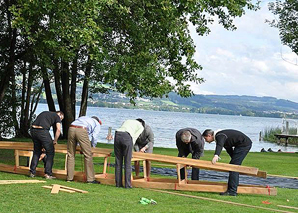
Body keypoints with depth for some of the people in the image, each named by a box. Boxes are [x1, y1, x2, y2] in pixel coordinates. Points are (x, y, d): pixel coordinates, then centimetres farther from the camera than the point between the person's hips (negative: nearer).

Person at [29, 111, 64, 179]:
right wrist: (55, 141, 10)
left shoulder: (45, 113, 32)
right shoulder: (57, 116, 13)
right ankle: (48, 174, 4)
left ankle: (32, 172, 22)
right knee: (50, 152, 7)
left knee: (37, 151, 22)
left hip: (33, 130, 6)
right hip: (42, 131, -6)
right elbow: (58, 130, -3)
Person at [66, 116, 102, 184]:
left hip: (71, 129, 5)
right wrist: (92, 147, 29)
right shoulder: (97, 123, 27)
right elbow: (95, 137, 13)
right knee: (88, 155, 3)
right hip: (82, 130, -5)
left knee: (70, 154, 13)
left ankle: (69, 177, 16)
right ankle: (90, 179, 3)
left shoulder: (83, 118, 41)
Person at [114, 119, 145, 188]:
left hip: (117, 135, 5)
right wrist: (129, 150, 18)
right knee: (127, 163, 3)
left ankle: (118, 183, 12)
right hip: (127, 137, -5)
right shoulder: (141, 127, 22)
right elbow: (134, 138, 12)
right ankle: (127, 184, 3)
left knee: (118, 162, 11)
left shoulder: (126, 121, 37)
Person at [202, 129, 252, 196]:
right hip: (245, 144, 11)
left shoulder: (219, 136, -16)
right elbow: (229, 149, 30)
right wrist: (234, 159, 41)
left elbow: (219, 145, -40)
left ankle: (232, 191, -15)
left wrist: (216, 155, -57)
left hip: (244, 144, -11)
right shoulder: (220, 135, 17)